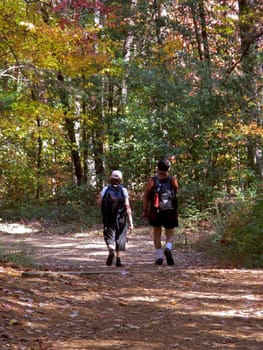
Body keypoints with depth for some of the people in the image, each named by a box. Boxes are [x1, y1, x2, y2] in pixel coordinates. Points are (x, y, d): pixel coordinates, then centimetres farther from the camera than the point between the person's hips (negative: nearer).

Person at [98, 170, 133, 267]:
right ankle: (118, 260, 9)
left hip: (108, 218, 0)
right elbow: (127, 206, -9)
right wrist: (130, 221, -7)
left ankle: (111, 251, -24)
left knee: (109, 237, 6)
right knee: (120, 239, 10)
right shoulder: (123, 190, -5)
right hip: (121, 219, 0)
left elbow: (100, 202, -7)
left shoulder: (105, 189, -2)